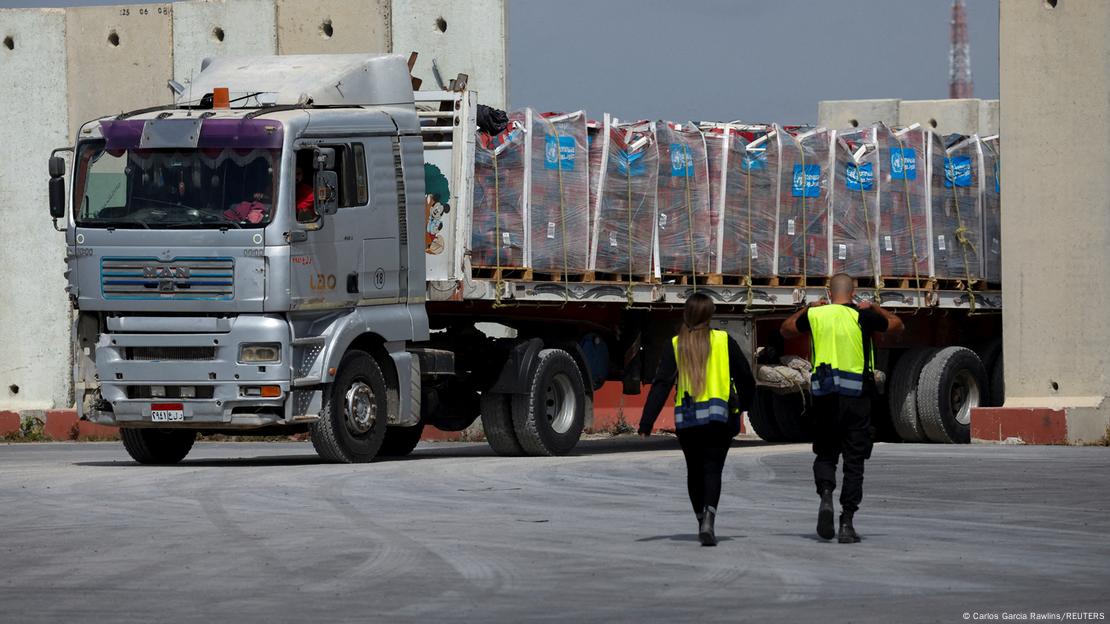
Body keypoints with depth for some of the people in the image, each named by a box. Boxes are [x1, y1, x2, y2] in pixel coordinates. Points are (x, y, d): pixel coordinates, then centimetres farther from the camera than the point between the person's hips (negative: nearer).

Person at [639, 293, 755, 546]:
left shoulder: (676, 346, 2)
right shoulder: (724, 341, 2)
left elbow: (661, 385, -6)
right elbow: (746, 379, 7)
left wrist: (646, 423, -10)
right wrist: (743, 405, 27)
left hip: (686, 419, 1)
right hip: (719, 418, -1)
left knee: (694, 471, 18)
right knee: (712, 469, -6)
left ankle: (702, 520, 26)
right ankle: (708, 520, -28)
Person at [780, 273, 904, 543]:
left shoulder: (815, 315, 3)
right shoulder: (862, 317, -3)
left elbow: (786, 329, 22)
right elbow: (897, 325, 13)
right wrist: (874, 308, 25)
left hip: (825, 397, 2)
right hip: (857, 397, -1)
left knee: (825, 454, 15)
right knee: (854, 461, 4)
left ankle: (826, 496, -14)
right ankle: (846, 523, -1)